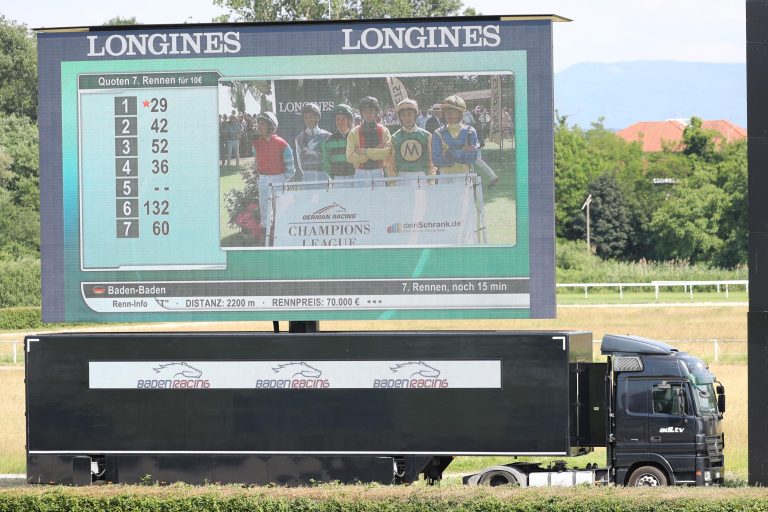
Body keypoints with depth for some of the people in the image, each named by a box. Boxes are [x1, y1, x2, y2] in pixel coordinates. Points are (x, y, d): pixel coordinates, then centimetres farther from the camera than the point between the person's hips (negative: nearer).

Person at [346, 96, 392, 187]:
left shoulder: (384, 131, 8)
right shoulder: (354, 133, 6)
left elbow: (386, 152, -8)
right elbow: (350, 157, -5)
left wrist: (364, 152, -9)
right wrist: (375, 151, -8)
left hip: (378, 173, 0)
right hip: (361, 173, 0)